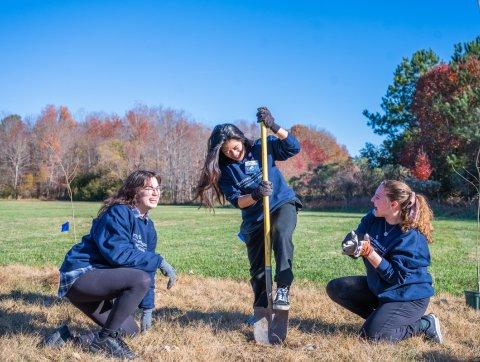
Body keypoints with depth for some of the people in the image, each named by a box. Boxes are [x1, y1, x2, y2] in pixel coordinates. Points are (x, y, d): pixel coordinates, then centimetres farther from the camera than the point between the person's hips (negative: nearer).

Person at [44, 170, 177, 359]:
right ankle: (105, 337, -13)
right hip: (80, 276, -9)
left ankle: (69, 337, 11)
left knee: (130, 331, 9)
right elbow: (118, 253, -28)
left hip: (99, 282, 9)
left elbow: (145, 267, 12)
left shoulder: (148, 227, 11)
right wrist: (158, 261, -23)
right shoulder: (119, 213, -16)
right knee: (140, 280, -29)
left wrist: (147, 308, 9)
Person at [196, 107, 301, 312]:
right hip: (254, 220, 3)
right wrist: (255, 196, -35)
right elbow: (236, 201, -14)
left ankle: (283, 290, -35)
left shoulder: (261, 148, -9)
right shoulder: (224, 170, -8)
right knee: (257, 271, 6)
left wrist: (273, 127, -30)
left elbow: (294, 147, -16)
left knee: (281, 234, -37)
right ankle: (261, 310, 26)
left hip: (282, 204, -2)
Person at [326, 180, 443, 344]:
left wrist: (369, 252, -38)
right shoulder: (373, 218, -6)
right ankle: (378, 317, 6)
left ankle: (426, 325, -1)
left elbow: (396, 276, -28)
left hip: (409, 297, -8)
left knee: (371, 334, -21)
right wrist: (352, 248, -29)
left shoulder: (411, 237, -26)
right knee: (335, 288, 1)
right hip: (378, 286, 8)